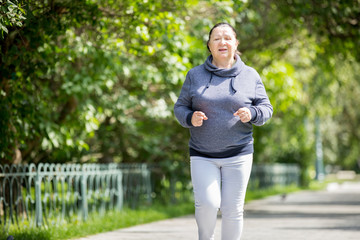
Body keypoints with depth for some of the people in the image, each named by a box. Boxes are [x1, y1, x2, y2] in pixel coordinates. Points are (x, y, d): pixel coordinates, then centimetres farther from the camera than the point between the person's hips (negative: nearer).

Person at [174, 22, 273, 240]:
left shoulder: (250, 76, 5)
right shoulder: (195, 75, 5)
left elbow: (266, 108, 6)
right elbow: (180, 107, 8)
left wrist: (252, 114, -16)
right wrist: (191, 118, -14)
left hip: (238, 155, 1)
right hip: (202, 155, 0)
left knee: (233, 210, 1)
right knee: (208, 203, -15)